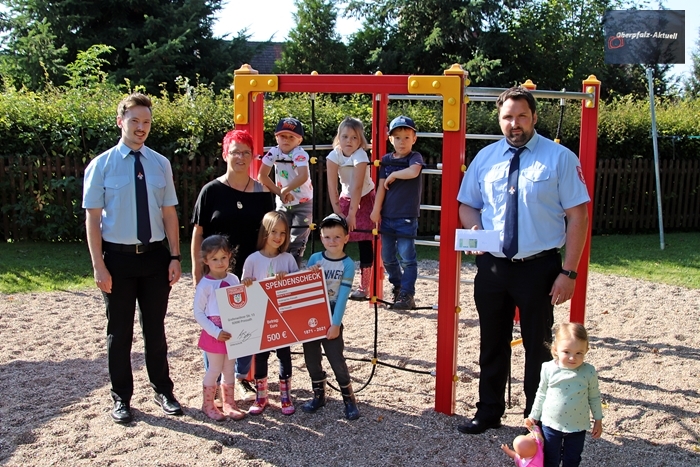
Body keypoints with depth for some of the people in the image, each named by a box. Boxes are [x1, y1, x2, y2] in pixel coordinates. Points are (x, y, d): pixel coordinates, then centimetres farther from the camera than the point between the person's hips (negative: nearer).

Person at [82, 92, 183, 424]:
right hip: (118, 258, -2)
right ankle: (121, 398, 26)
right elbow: (92, 218, -6)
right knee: (120, 331, 10)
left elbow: (169, 213, 4)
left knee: (155, 328, 15)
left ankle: (163, 391, 31)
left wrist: (174, 257, -1)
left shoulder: (160, 164, 2)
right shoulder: (102, 165, -5)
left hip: (155, 256, 2)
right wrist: (99, 266, -11)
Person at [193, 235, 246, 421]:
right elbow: (198, 312, -12)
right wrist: (215, 332, -18)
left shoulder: (234, 280, 2)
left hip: (232, 333, 4)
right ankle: (208, 405, 21)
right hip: (214, 334, -4)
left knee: (229, 369, 14)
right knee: (215, 370, 4)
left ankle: (229, 404, 26)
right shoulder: (205, 285, -12)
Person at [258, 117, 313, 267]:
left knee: (297, 242, -5)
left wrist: (286, 190, -32)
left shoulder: (300, 154, -19)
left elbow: (303, 176, -35)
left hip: (303, 203, -4)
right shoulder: (274, 152, -6)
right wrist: (280, 193, -13)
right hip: (282, 204, 4)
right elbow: (262, 176, -9)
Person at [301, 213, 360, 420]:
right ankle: (319, 395, 28)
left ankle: (349, 399, 14)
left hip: (331, 319, -3)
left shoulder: (348, 264, -8)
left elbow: (342, 297, -12)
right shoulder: (314, 259, -1)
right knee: (311, 358, 10)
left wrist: (335, 324, -15)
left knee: (336, 359, -1)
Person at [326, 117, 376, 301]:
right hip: (346, 197, 4)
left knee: (364, 243, -5)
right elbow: (332, 186, -18)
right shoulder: (333, 156, -16)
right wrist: (337, 212, -22)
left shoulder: (360, 156, -26)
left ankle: (364, 287, 2)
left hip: (365, 199, -4)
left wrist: (352, 215, -33)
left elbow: (357, 187, -31)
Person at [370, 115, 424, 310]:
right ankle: (398, 286, 33)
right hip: (387, 216, 5)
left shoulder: (415, 157, -4)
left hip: (406, 217, -5)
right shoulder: (387, 160, 8)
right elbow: (381, 186, 6)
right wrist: (376, 210, 2)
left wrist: (394, 174, -14)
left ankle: (407, 295, 2)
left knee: (407, 257, -5)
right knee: (387, 257, 14)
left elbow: (413, 172, -28)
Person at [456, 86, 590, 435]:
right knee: (492, 343, 16)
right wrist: (476, 231, -9)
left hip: (539, 267, -3)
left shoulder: (560, 158, -7)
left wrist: (569, 272, -14)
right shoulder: (485, 158, 5)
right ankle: (489, 413, 35)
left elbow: (577, 216, -8)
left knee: (538, 346, 11)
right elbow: (467, 206, 14)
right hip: (492, 266, 4)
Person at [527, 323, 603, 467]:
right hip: (551, 424, 0)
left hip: (577, 427, 0)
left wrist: (598, 420, 5)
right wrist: (534, 415, 8)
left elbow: (594, 397, 0)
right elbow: (541, 394, 1)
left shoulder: (589, 372, -15)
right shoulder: (549, 369, -14)